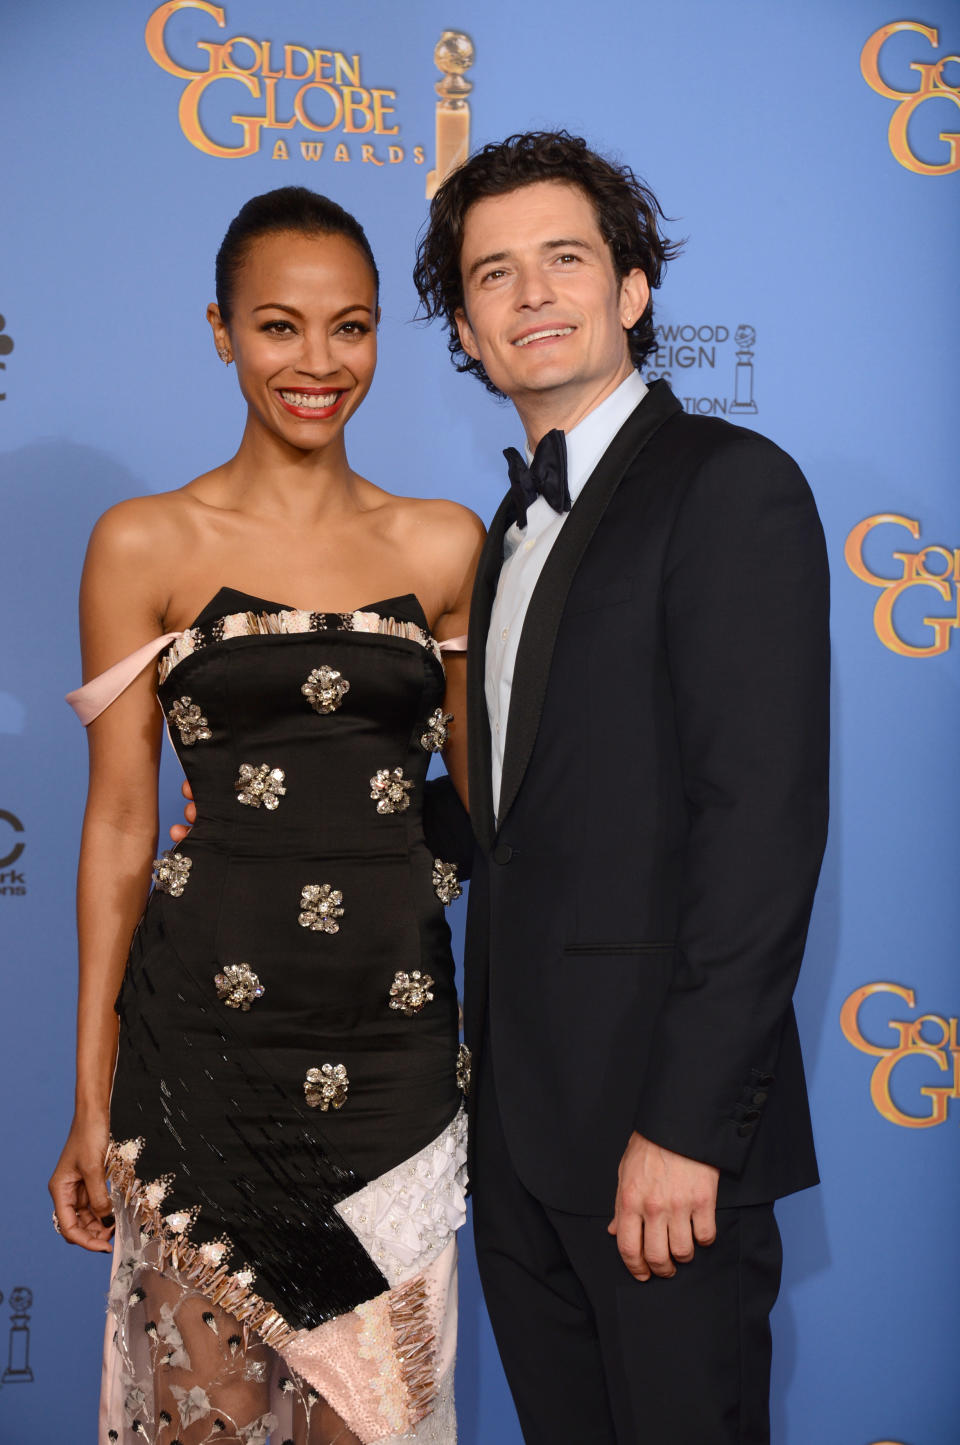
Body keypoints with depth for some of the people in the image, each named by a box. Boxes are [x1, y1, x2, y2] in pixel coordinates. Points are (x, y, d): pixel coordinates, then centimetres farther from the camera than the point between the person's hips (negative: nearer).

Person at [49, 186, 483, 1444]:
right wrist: (91, 1097, -1)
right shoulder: (145, 545, -1)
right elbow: (119, 823, 0)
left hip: (398, 1033, 2)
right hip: (209, 1024, -2)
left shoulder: (446, 546, 5)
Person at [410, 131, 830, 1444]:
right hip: (522, 1113, 8)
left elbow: (765, 818, -18)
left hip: (661, 1113, -7)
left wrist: (686, 1124, -20)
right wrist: (494, 1071, 7)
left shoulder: (731, 486, -10)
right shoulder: (518, 523, 16)